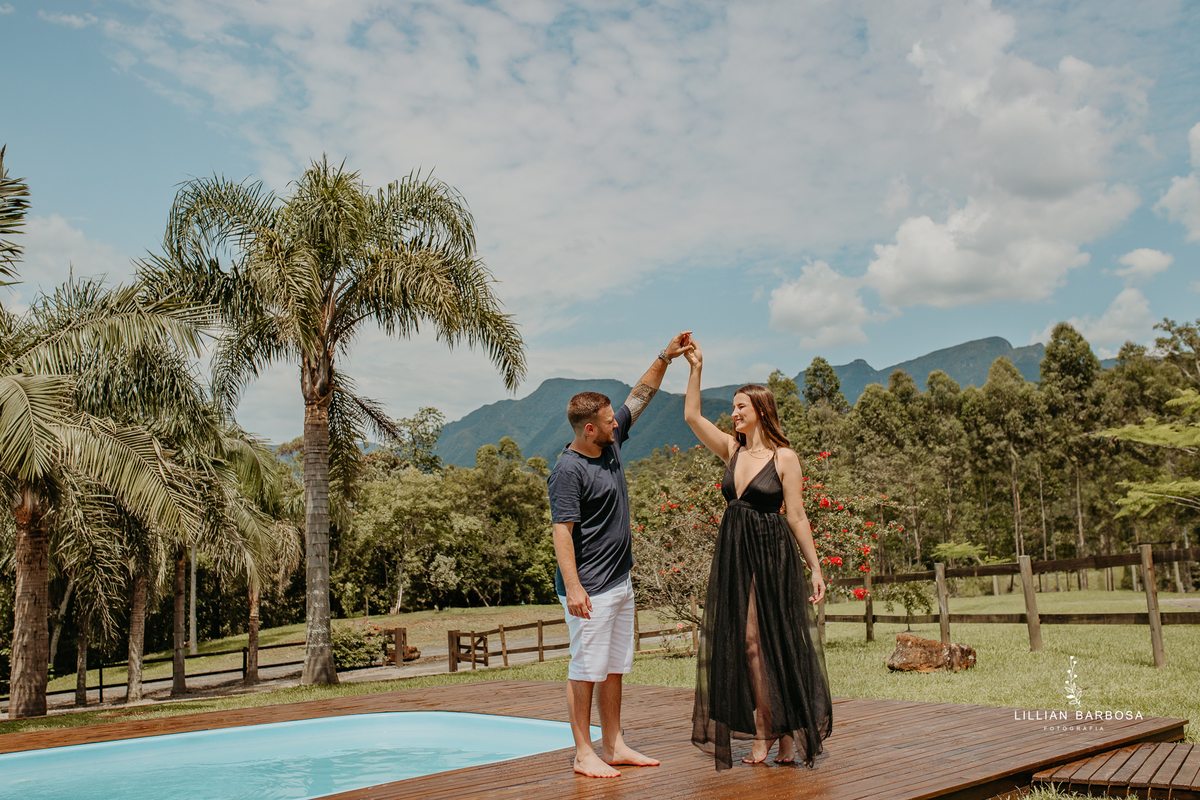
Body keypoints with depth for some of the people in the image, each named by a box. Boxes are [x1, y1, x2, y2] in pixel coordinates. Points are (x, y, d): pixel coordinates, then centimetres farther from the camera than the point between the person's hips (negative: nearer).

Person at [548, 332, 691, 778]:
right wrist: (572, 587, -24)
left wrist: (665, 358, 9)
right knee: (586, 669, 0)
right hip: (589, 587, -9)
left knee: (615, 668, 14)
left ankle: (614, 746, 24)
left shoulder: (612, 443, 7)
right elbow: (562, 531, -20)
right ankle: (584, 753, 9)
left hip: (620, 580, 9)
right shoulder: (568, 470, -17)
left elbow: (641, 395, 16)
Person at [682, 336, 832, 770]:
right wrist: (696, 368, -1)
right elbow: (692, 416, 3)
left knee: (775, 642, 0)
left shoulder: (784, 457, -6)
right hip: (734, 557, 5)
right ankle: (762, 735, 12)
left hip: (773, 556, -5)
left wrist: (815, 567, -7)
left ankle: (788, 733, 14)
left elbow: (797, 515, -6)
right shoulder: (732, 449, 8)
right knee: (745, 643, 4)